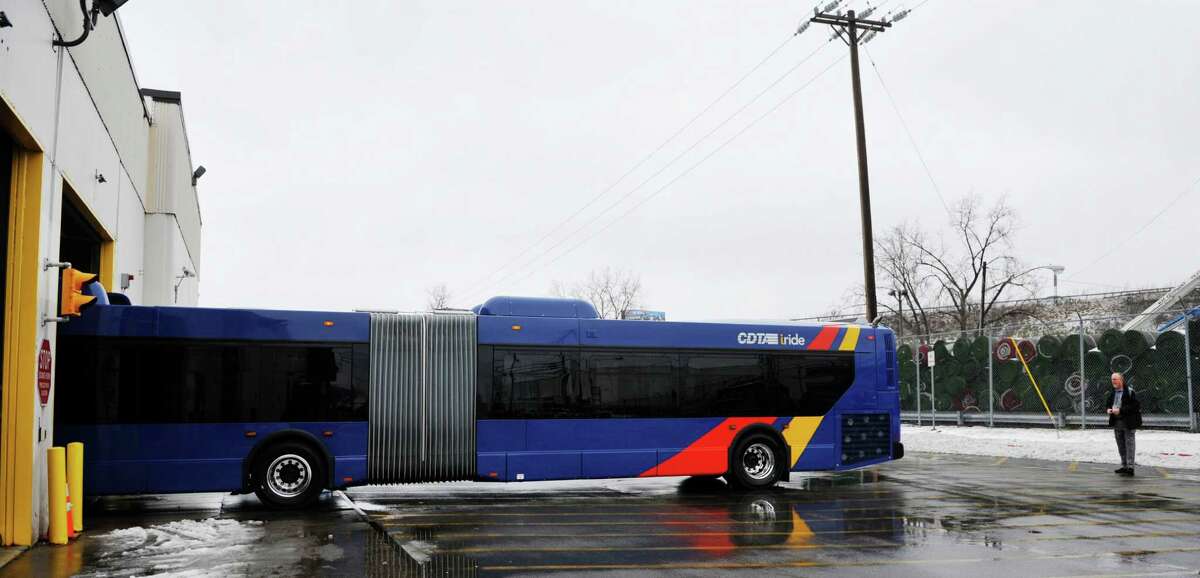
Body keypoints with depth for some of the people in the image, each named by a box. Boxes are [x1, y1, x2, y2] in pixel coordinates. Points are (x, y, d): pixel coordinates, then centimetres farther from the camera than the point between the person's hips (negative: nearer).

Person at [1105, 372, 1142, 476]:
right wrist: (1109, 409, 0)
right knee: (1121, 446, 14)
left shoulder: (1129, 392, -13)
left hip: (1128, 423, -8)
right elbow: (1108, 404, 23)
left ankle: (1130, 467, -1)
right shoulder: (1112, 392, 11)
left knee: (1129, 445, -4)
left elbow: (1135, 406, -18)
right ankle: (1124, 466, 23)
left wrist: (1120, 410, -23)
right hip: (1116, 422, 8)